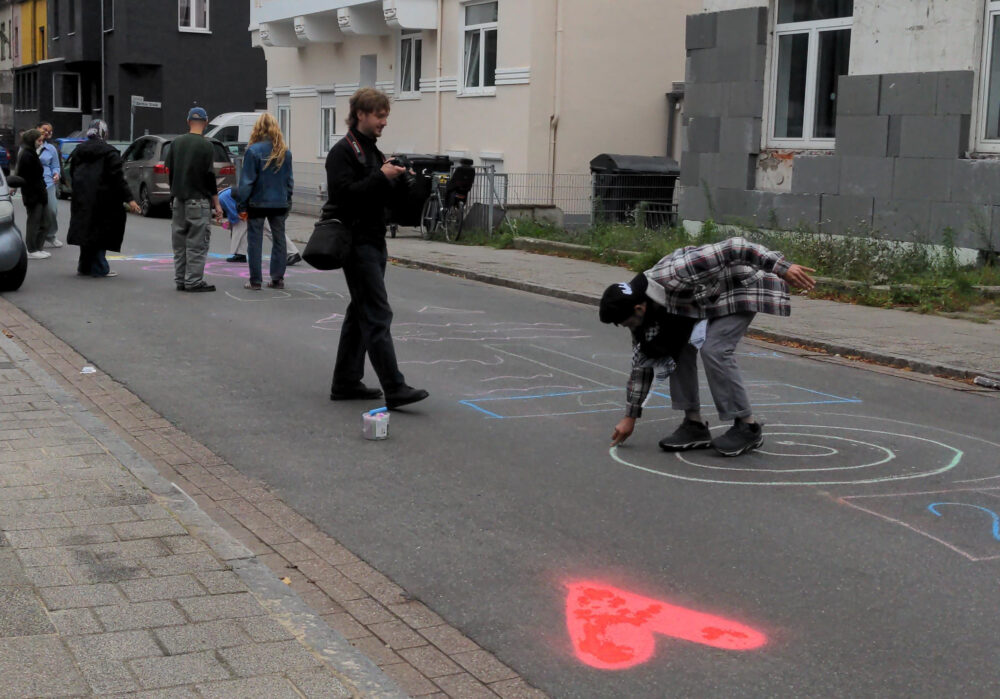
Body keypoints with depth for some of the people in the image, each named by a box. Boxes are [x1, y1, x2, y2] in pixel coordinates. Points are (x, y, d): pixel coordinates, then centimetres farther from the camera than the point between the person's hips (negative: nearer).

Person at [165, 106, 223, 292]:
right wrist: (217, 204, -7)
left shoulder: (176, 142, 7)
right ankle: (194, 281, -2)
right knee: (197, 242, -2)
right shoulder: (205, 145, -10)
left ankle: (180, 280, 16)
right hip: (198, 200, -6)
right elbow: (209, 176, -12)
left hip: (179, 199, 6)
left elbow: (170, 171, 11)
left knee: (179, 241, 12)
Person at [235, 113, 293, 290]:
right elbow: (289, 180, 8)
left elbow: (246, 181, -11)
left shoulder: (253, 151, -13)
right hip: (280, 203, 4)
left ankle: (255, 281, 6)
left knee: (255, 241, 4)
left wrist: (241, 204, -5)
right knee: (279, 240, 13)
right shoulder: (285, 152, 1)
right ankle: (277, 279, 15)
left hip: (258, 203, -4)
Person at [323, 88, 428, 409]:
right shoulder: (343, 151, -9)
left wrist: (400, 181, 3)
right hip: (356, 241, -10)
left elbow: (385, 199, 21)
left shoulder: (373, 151, 19)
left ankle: (345, 382, 19)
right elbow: (342, 193, -21)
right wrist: (381, 177, -21)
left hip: (374, 241, 10)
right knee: (377, 315, -13)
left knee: (360, 313, 12)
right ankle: (394, 389, -16)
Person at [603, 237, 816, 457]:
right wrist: (630, 417, 6)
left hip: (744, 285, -8)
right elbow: (642, 361, 3)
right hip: (710, 298, 8)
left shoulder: (675, 272, -36)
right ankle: (695, 424, 4)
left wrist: (783, 268, -36)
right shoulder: (646, 308, -7)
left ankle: (748, 427, -8)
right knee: (679, 347, -4)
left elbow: (734, 248, -34)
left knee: (714, 350, -20)